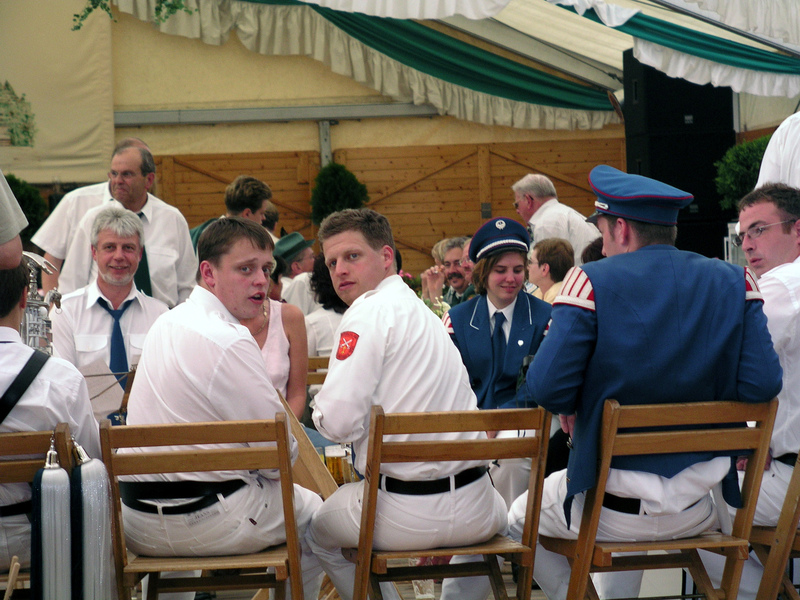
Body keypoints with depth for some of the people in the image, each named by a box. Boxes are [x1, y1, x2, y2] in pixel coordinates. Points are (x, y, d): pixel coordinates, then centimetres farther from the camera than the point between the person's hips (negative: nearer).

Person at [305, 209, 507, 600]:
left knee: (315, 529, 24)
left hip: (405, 515, -6)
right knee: (501, 513, 41)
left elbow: (338, 422, -18)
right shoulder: (423, 313, 13)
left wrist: (321, 411, 3)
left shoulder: (370, 312, -12)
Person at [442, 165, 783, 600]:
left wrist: (571, 408, 4)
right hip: (695, 514, 4)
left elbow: (546, 388, -19)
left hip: (612, 513, -4)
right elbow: (761, 383, -8)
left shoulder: (592, 282, -14)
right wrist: (690, 396, 9)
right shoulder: (735, 283, -3)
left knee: (516, 519, 27)